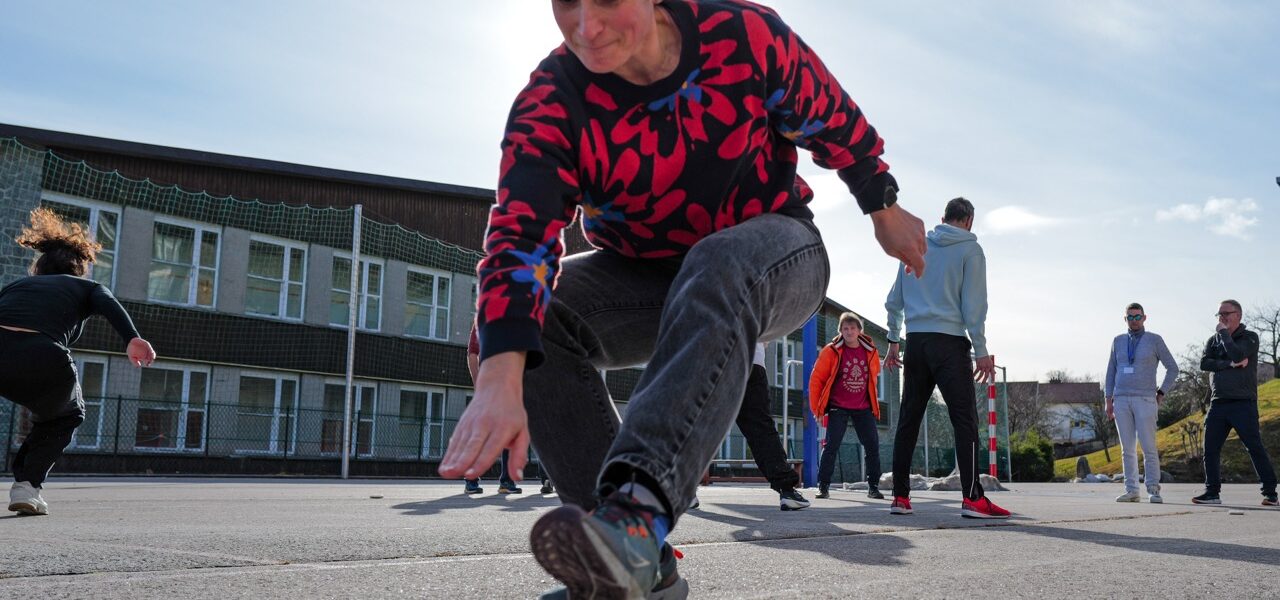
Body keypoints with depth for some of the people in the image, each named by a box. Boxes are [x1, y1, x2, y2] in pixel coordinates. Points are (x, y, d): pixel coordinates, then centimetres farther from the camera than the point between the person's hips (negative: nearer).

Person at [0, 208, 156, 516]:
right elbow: (109, 304, 2)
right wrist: (132, 339, -16)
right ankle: (28, 485, 13)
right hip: (43, 358, -2)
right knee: (66, 416, 30)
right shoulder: (86, 286, 26)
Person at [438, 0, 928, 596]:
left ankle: (638, 511, -54)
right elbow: (521, 234, -35)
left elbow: (833, 119, -2)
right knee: (529, 317, -26)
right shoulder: (551, 102, -20)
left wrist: (885, 212, 11)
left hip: (777, 256, -2)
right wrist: (500, 380, -50)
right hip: (645, 275, 2)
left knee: (719, 269, -40)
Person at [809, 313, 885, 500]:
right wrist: (816, 407, -3)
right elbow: (817, 378, -4)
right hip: (838, 407, -3)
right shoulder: (831, 351, -9)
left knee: (872, 446, 1)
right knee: (831, 446, -9)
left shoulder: (871, 351, 1)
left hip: (863, 407, 3)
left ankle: (873, 487, 13)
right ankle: (823, 486, 0)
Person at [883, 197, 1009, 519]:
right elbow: (973, 305, -6)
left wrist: (893, 341, 22)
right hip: (950, 342, -5)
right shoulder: (970, 250, 1)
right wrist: (982, 351, -3)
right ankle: (972, 498, -13)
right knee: (965, 420, -6)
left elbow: (894, 301, 16)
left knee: (908, 420, 8)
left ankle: (900, 496, 8)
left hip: (915, 342, 5)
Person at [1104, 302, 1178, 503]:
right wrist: (1108, 400, 7)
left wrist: (1161, 393, -1)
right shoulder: (1118, 341, 11)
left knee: (1149, 447, -7)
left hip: (1145, 400, -3)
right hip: (1121, 400, 3)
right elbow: (1111, 372, 14)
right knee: (1128, 449, 3)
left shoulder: (1155, 340, 0)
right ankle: (1131, 491, 6)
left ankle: (1153, 491, -2)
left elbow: (1173, 368, 4)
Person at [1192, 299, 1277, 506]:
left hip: (1243, 403, -5)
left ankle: (1270, 493, 1)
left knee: (1255, 447, -5)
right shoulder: (1213, 341, 15)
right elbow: (1204, 363, -2)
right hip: (1218, 403, 5)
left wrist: (1224, 333, -7)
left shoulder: (1249, 338, 1)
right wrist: (1230, 364, -14)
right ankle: (1212, 492, 9)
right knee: (1210, 449, 2)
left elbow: (1237, 355, -19)